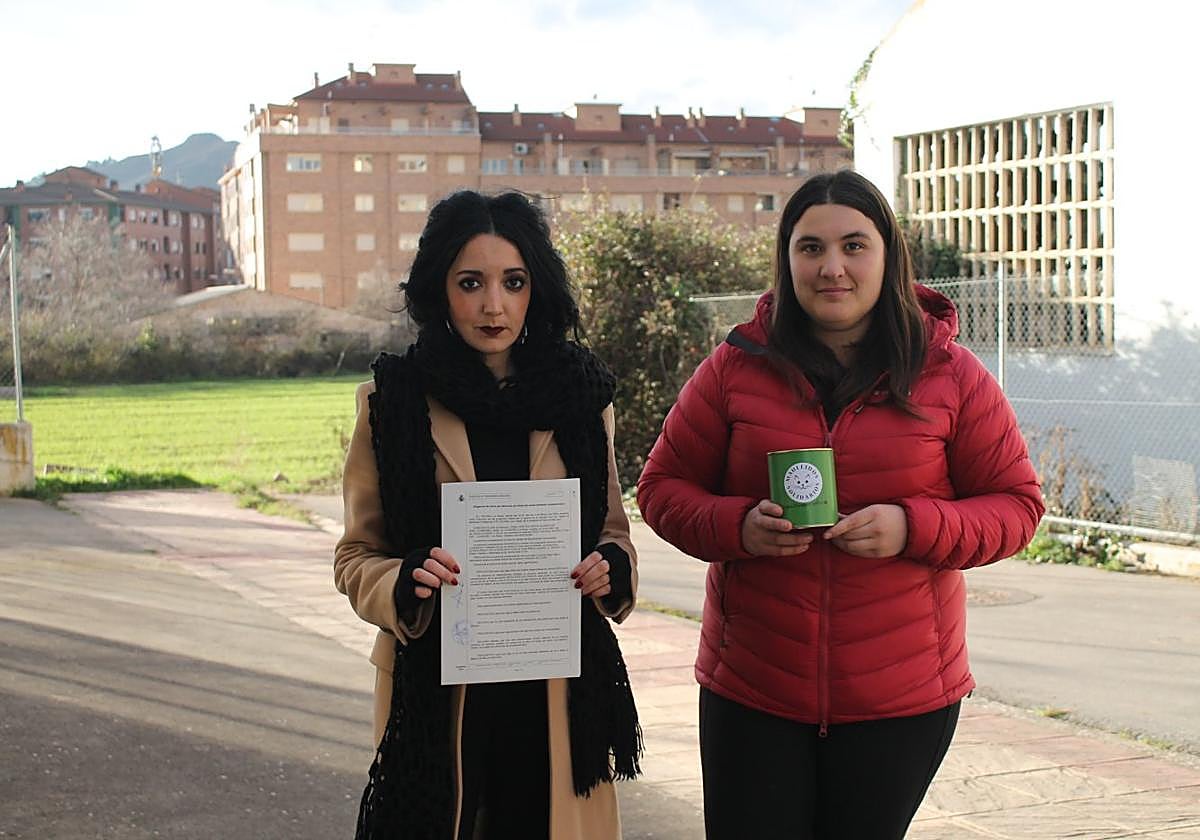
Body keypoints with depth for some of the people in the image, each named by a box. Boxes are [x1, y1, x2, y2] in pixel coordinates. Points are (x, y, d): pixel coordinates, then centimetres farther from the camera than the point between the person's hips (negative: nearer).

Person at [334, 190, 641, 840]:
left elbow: (614, 532, 15)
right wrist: (407, 581, -18)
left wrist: (609, 569, -7)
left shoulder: (580, 393, 7)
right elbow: (355, 557, 3)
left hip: (556, 691, 2)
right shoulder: (393, 399, 0)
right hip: (438, 689, -2)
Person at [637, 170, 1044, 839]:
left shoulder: (951, 375, -1)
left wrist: (913, 528, -16)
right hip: (750, 692, 0)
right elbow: (662, 487, 6)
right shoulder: (736, 368, -1)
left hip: (902, 697, 0)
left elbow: (1017, 502, 2)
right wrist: (738, 526, -15)